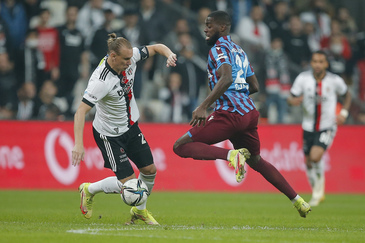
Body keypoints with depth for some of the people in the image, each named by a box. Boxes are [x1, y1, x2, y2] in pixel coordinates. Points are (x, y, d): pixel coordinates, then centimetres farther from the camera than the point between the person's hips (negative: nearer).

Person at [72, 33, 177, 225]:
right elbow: (81, 111, -36)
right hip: (109, 134, -7)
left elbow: (156, 48, 0)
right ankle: (89, 190, 20)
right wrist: (78, 143, -44)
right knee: (128, 183, -8)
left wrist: (169, 54, -23)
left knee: (150, 170, 8)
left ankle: (140, 210, 34)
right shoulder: (101, 81, -35)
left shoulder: (129, 56, -15)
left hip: (131, 127, 7)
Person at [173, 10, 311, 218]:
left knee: (181, 146, -9)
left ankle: (233, 155, -26)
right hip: (250, 112, 9)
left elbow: (226, 79, -22)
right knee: (256, 160, 27)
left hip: (231, 113, -9)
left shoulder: (219, 48, -4)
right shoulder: (239, 51, 23)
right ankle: (298, 201, 24)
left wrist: (204, 106, -28)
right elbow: (254, 86, 27)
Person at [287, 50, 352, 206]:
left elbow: (347, 95, 9)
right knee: (309, 163, 11)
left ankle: (319, 184, 5)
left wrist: (344, 113, -5)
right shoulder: (303, 78, -10)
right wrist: (293, 101, -29)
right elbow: (291, 98, -5)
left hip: (327, 127, -3)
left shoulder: (335, 81, -11)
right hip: (309, 128, 3)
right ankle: (317, 193, 35)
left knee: (316, 156, -24)